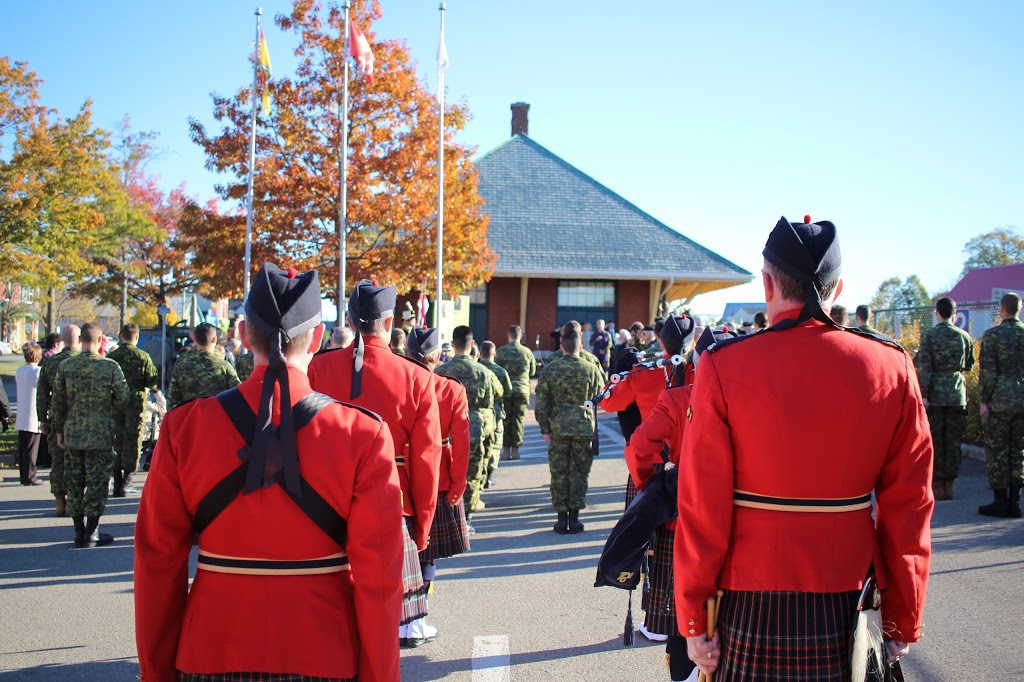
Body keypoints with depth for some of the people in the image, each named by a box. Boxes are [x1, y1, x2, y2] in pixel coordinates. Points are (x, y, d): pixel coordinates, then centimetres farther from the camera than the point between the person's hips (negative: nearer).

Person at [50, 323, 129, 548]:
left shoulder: (65, 366, 1)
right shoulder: (110, 366, -8)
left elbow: (57, 401, 5)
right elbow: (122, 400, -4)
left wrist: (58, 430, 13)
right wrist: (117, 428, 10)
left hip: (72, 434, 3)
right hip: (101, 435, -3)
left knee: (74, 484, 10)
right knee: (97, 484, 3)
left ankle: (79, 532, 15)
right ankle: (91, 533, 5)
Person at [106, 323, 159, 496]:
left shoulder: (111, 356, 0)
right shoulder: (143, 356, -6)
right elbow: (153, 382, -5)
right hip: (136, 404, -3)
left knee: (117, 441, 11)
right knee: (133, 442, 5)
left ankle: (117, 483, 14)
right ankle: (127, 479, -1)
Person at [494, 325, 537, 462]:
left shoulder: (500, 352, -5)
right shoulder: (526, 352, -1)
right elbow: (532, 372, 9)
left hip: (505, 390, -1)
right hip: (522, 389, 1)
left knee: (505, 420, 6)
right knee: (518, 419, 7)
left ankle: (506, 450, 6)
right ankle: (515, 450, 7)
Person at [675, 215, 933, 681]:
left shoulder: (723, 367, -12)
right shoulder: (892, 367, -4)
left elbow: (703, 512, -10)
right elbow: (908, 512, 0)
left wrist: (693, 621, -1)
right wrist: (904, 622, 10)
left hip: (753, 610, -2)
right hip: (850, 611, 2)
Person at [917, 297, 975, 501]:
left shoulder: (928, 336, -7)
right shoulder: (965, 336, 3)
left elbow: (924, 368, -12)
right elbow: (969, 365, 14)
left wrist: (923, 395, -10)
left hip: (935, 394, -3)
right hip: (957, 394, 3)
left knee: (934, 440, 3)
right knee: (953, 440, 8)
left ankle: (937, 486, 4)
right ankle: (949, 485, 11)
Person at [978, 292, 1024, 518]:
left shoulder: (992, 335, -8)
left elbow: (988, 371, -11)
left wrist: (984, 400, -6)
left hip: (1001, 400, -4)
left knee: (996, 451, 3)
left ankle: (1000, 502, 3)